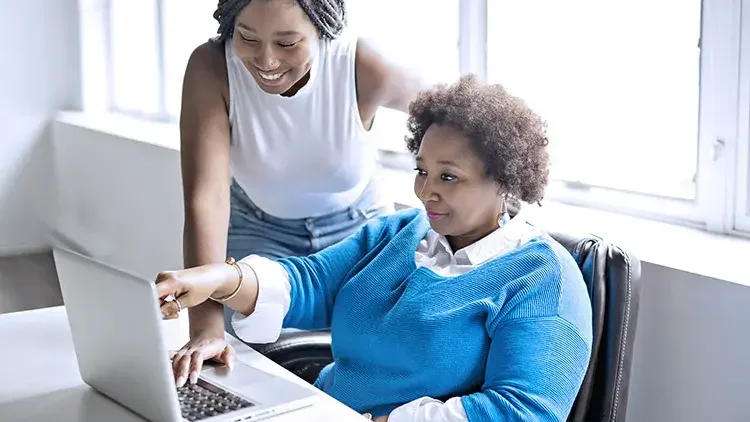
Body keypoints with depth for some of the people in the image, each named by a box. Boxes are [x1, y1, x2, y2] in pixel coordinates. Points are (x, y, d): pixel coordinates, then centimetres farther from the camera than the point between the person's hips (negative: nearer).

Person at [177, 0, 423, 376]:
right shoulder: (210, 68, -30)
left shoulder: (365, 69, -29)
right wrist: (206, 328, -49)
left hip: (356, 228, 0)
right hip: (259, 231, 0)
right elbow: (206, 197, -38)